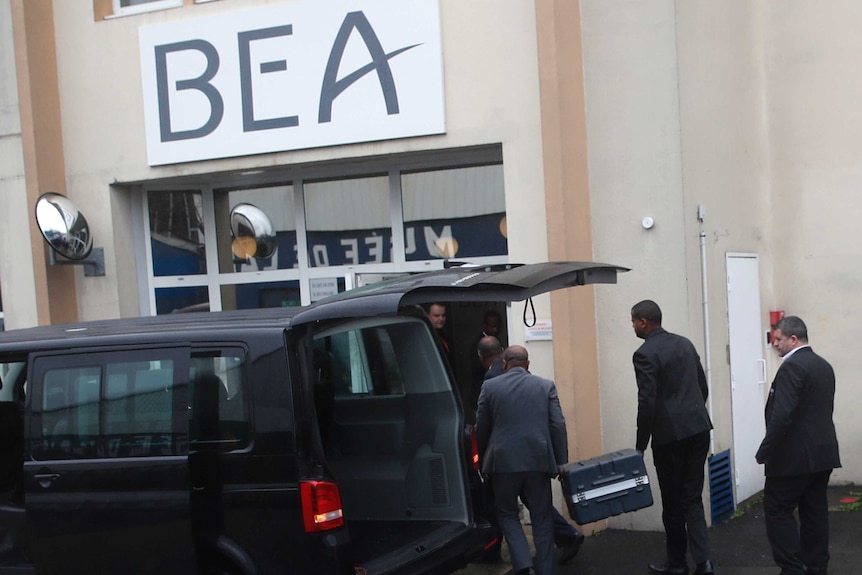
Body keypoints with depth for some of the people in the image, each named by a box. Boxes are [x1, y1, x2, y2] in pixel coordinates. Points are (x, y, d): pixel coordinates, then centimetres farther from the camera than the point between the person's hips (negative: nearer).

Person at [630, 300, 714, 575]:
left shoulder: (644, 354, -11)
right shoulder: (685, 343, 11)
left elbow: (647, 402, -15)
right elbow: (703, 387, 16)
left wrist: (640, 444, -7)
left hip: (670, 434, -6)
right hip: (699, 428, 6)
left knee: (673, 501, 7)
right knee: (692, 498, 9)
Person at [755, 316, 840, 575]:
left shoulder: (792, 367, -16)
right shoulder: (824, 366, 13)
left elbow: (782, 415, -23)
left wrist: (764, 452, -16)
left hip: (796, 455, -9)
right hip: (822, 452, 9)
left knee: (777, 511, -1)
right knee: (815, 512, 11)